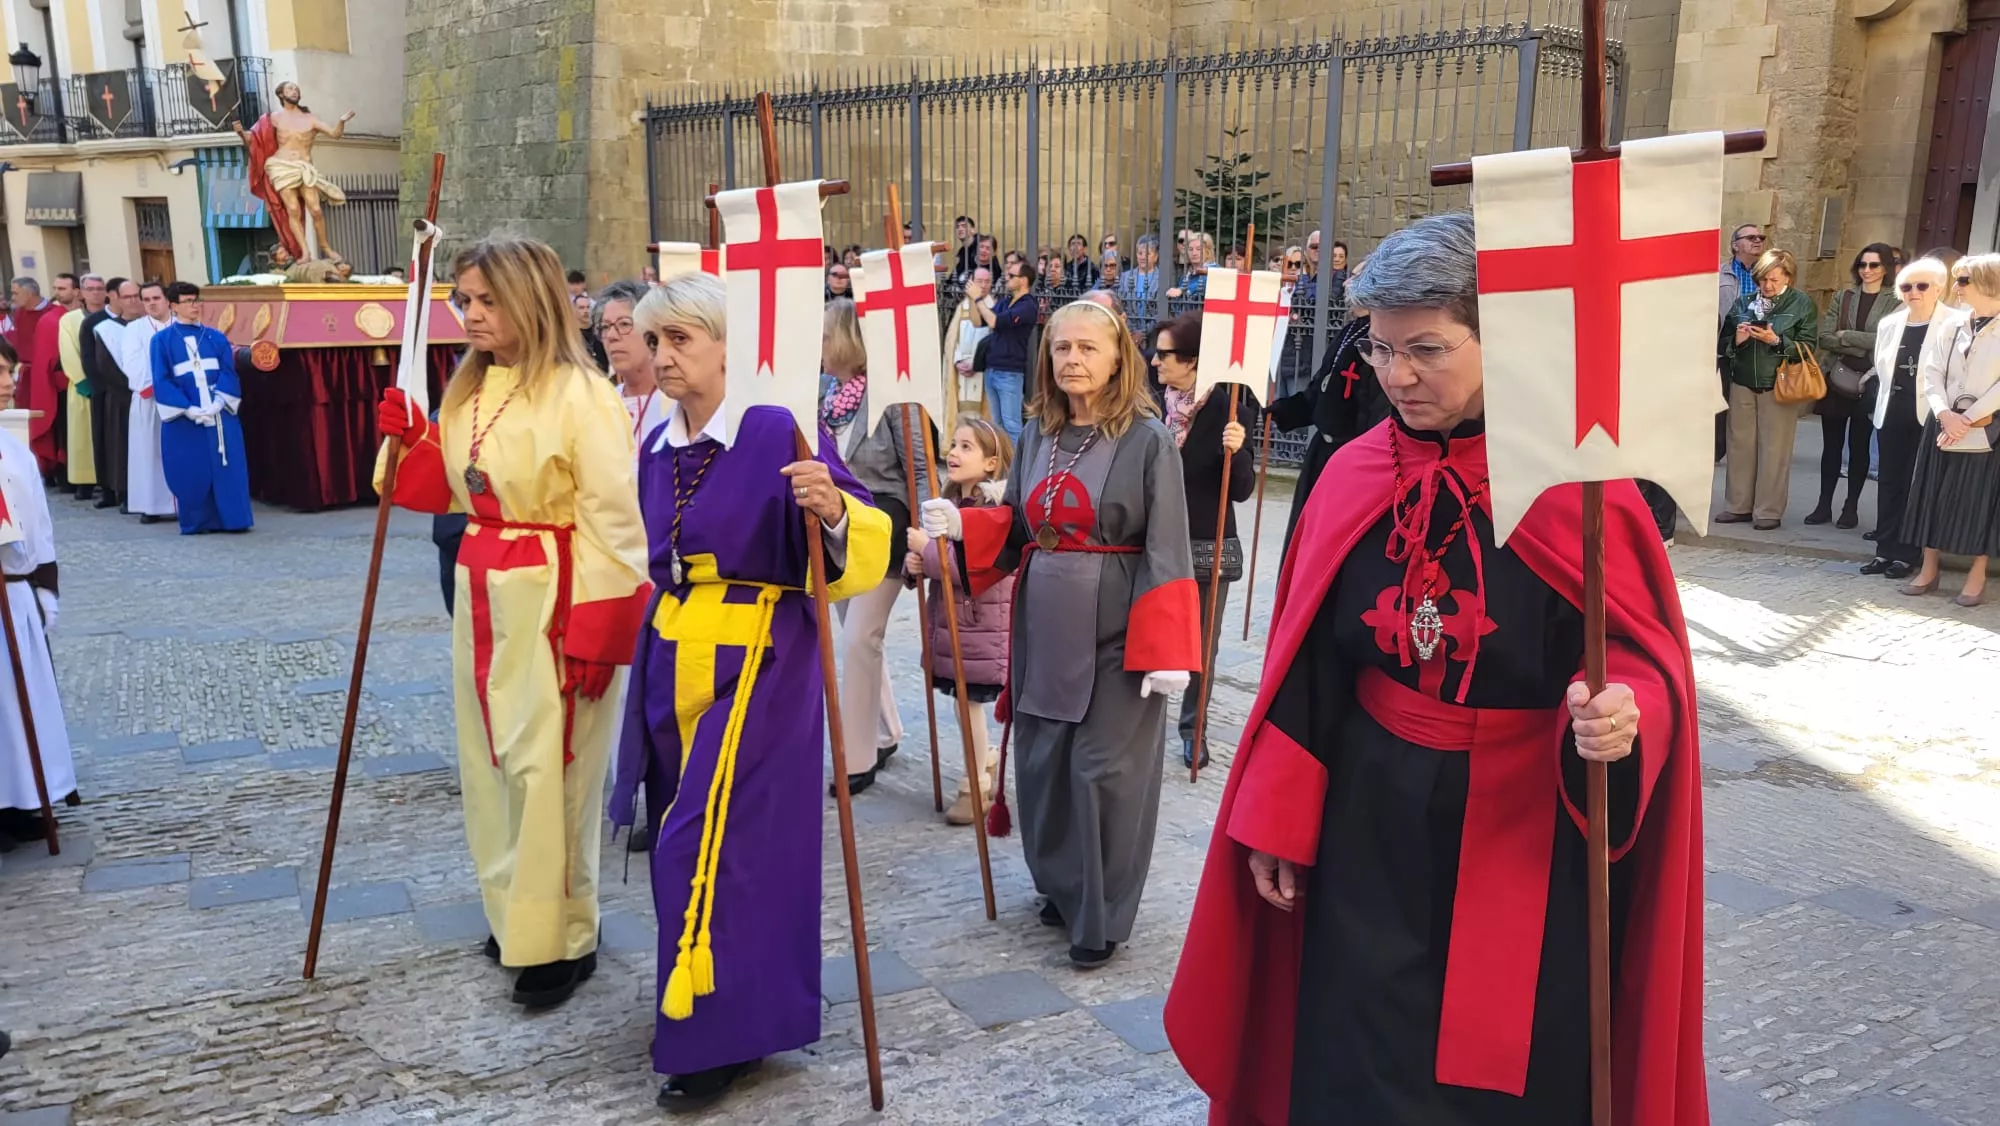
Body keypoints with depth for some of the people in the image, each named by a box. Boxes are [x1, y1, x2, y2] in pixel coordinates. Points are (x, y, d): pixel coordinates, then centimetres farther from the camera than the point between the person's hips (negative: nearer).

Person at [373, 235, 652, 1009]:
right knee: (488, 757, 15)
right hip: (483, 592, 9)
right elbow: (449, 492, 19)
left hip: (553, 597, -8)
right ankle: (515, 912, 31)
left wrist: (595, 633, -19)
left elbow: (612, 526, -17)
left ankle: (560, 939, 10)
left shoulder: (580, 395, -16)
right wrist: (409, 441, 1)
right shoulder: (467, 389, 10)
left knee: (546, 766, -4)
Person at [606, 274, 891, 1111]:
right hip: (673, 662, 7)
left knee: (716, 841, -4)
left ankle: (717, 1034, 12)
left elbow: (865, 551, -18)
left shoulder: (779, 434, -14)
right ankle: (727, 1008, 34)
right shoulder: (656, 449, 7)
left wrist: (833, 510, -37)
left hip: (757, 664, -7)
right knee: (690, 840, 15)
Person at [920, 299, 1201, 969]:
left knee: (1103, 769, 2)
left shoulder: (1148, 439, -9)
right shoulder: (1038, 435, 8)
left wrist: (1165, 649, -17)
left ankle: (1101, 919, 19)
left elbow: (1166, 552, -12)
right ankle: (1061, 887, 36)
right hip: (1044, 624, 6)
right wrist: (959, 525, -4)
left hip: (1114, 632, -5)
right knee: (1043, 760, 13)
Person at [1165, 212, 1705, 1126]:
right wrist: (1275, 819, 2)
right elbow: (1307, 668, 1)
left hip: (1524, 842, -3)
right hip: (1371, 826, 3)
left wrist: (1623, 718, -33)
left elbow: (1642, 658, -9)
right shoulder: (1354, 477, -3)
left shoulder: (1579, 488, -14)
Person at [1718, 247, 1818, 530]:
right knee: (1740, 445, 7)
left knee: (1774, 450, 0)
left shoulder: (1802, 304, -1)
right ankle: (1738, 506, 16)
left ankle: (1769, 511, 7)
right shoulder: (1744, 302, 9)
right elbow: (1724, 340, 12)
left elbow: (1808, 347, -6)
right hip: (1742, 382, 4)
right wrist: (1737, 339, -9)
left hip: (1778, 386, -4)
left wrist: (1776, 340, -19)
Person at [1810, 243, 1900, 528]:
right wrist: (1863, 346, -13)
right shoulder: (1842, 297, 8)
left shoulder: (1895, 302, -1)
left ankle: (1851, 508, 11)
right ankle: (1824, 505, 12)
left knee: (1859, 446, 4)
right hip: (1836, 379, 3)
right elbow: (1825, 337, -1)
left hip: (1869, 383, -3)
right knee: (1832, 444, 6)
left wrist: (1845, 336, -10)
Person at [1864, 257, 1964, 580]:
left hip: (1929, 417, -5)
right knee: (1889, 482, 8)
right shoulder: (1889, 324, 12)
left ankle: (1907, 553, 7)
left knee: (1916, 484, 0)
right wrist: (1883, 401, 13)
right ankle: (1885, 550, 15)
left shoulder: (1955, 324, -8)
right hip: (1892, 415, 6)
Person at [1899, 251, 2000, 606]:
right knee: (1934, 496, 6)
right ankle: (1928, 570, 16)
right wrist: (1945, 413, -11)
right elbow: (1932, 373, 4)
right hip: (1944, 425, 5)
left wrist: (1968, 420, -14)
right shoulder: (1954, 325, 8)